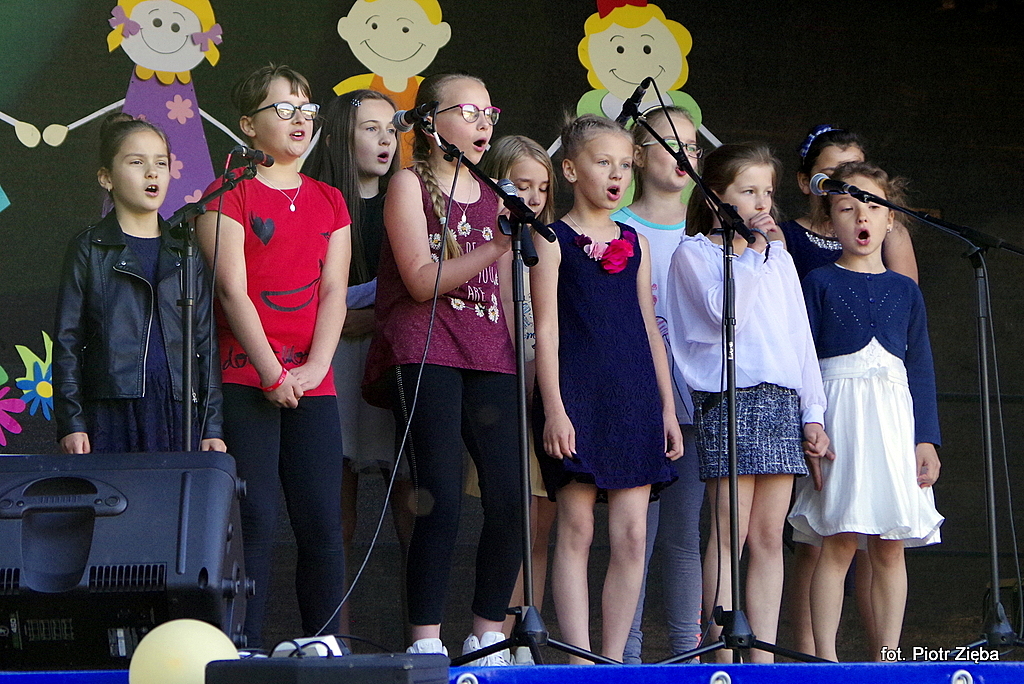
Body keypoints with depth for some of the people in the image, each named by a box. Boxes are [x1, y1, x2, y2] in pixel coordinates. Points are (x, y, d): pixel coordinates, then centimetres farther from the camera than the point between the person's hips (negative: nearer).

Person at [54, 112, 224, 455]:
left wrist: (212, 427, 7)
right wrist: (71, 424, -4)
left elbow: (206, 343, 13)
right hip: (111, 412, -3)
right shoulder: (89, 250, 6)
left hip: (178, 410, 3)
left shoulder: (186, 252, 13)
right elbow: (67, 342, 3)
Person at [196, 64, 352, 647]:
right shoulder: (231, 196, 1)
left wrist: (314, 366, -8)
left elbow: (334, 292, 7)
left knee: (323, 523, 2)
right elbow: (233, 292, -8)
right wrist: (273, 373, -15)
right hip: (246, 381, -5)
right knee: (254, 521, -8)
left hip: (314, 385, 5)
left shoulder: (329, 201, 16)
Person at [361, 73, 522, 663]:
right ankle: (426, 645, -9)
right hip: (426, 354, -5)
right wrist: (495, 248, -18)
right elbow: (422, 280, -8)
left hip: (490, 359, 6)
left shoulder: (492, 197, 20)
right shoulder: (411, 184, 3)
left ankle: (488, 638, 6)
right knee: (442, 502, -14)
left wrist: (527, 365, 18)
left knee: (511, 499, -6)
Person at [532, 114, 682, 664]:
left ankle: (614, 659, 5)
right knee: (576, 531, -5)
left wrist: (667, 407, 13)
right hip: (577, 392, -5)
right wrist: (553, 407, -12)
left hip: (634, 396, 5)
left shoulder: (634, 243, 16)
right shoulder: (553, 240, 1)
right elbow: (546, 328, -4)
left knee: (631, 536, -1)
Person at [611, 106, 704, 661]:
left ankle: (688, 646, 9)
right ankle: (627, 648, -2)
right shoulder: (618, 229, 3)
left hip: (696, 398, 4)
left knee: (686, 531, 4)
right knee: (638, 529, -7)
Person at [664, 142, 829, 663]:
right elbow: (725, 312, -15)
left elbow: (801, 338, 18)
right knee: (730, 532, -8)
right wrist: (748, 252, -8)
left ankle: (764, 655, 5)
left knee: (768, 537, 4)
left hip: (782, 400, 5)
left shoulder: (779, 259, 19)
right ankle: (724, 656, -7)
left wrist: (812, 411, 12)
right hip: (728, 399, -5)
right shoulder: (693, 253, 2)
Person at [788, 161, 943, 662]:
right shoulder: (819, 283, 4)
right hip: (839, 415, -3)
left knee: (890, 547, 2)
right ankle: (826, 658, -4)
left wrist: (927, 439, 5)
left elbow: (921, 367, 13)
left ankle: (888, 657, 7)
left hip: (895, 417, 3)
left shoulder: (905, 291, 14)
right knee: (838, 542, -7)